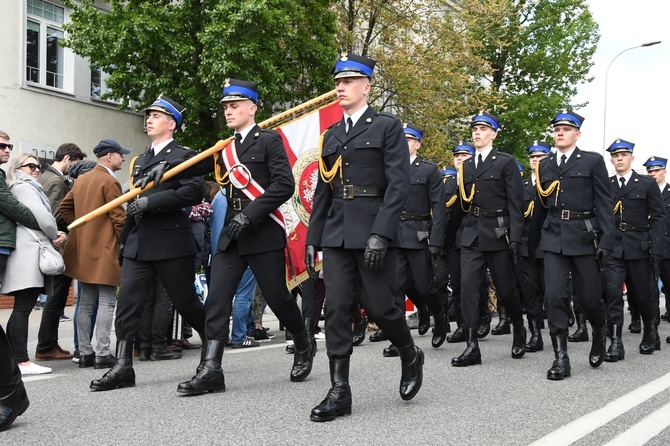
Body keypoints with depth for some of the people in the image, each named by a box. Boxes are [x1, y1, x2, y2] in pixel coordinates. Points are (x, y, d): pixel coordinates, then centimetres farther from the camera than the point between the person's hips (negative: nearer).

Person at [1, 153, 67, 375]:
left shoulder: (30, 188, 29)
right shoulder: (24, 187, -2)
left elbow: (42, 217, 22)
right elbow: (41, 215, -13)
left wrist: (55, 235, 3)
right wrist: (56, 235, 3)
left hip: (34, 253, 10)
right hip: (28, 253, -10)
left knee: (22, 309, 7)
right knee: (22, 308, -12)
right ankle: (22, 362, -15)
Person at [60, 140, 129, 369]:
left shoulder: (81, 180, 14)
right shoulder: (110, 181, -11)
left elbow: (64, 206, 19)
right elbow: (119, 218, -14)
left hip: (83, 249, 8)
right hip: (105, 250, -8)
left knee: (85, 303, 11)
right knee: (106, 303, -5)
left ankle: (85, 353, 14)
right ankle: (102, 354, -6)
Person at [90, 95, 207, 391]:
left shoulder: (184, 156, -2)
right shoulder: (139, 161, 22)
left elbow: (194, 191, -18)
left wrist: (150, 202, -21)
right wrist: (124, 240, 25)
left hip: (172, 244, -6)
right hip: (138, 245, 7)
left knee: (185, 302, 2)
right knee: (127, 303, -3)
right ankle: (123, 368, -2)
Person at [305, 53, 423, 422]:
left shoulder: (387, 126, 0)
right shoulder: (331, 136, 17)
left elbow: (399, 184, -10)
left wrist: (380, 234, -19)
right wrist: (312, 239, 12)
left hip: (374, 233, -5)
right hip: (336, 234, 5)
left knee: (379, 305, -3)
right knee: (336, 308, -1)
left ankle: (410, 356, 27)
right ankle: (339, 391, 4)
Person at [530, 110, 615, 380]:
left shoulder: (593, 162, 2)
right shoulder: (545, 166, 12)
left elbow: (604, 204, -3)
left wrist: (606, 241, -12)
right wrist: (532, 242, 15)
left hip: (584, 238, -2)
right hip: (553, 239, 2)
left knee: (589, 298, 4)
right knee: (554, 296, -9)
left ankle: (599, 334, 37)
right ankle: (561, 358, -3)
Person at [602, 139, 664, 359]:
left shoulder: (647, 184, 4)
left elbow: (658, 217, 0)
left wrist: (656, 248, -9)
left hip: (639, 248, 0)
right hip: (613, 247, 1)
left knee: (645, 294, 9)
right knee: (611, 291, -13)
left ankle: (651, 334, 34)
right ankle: (616, 343, -9)